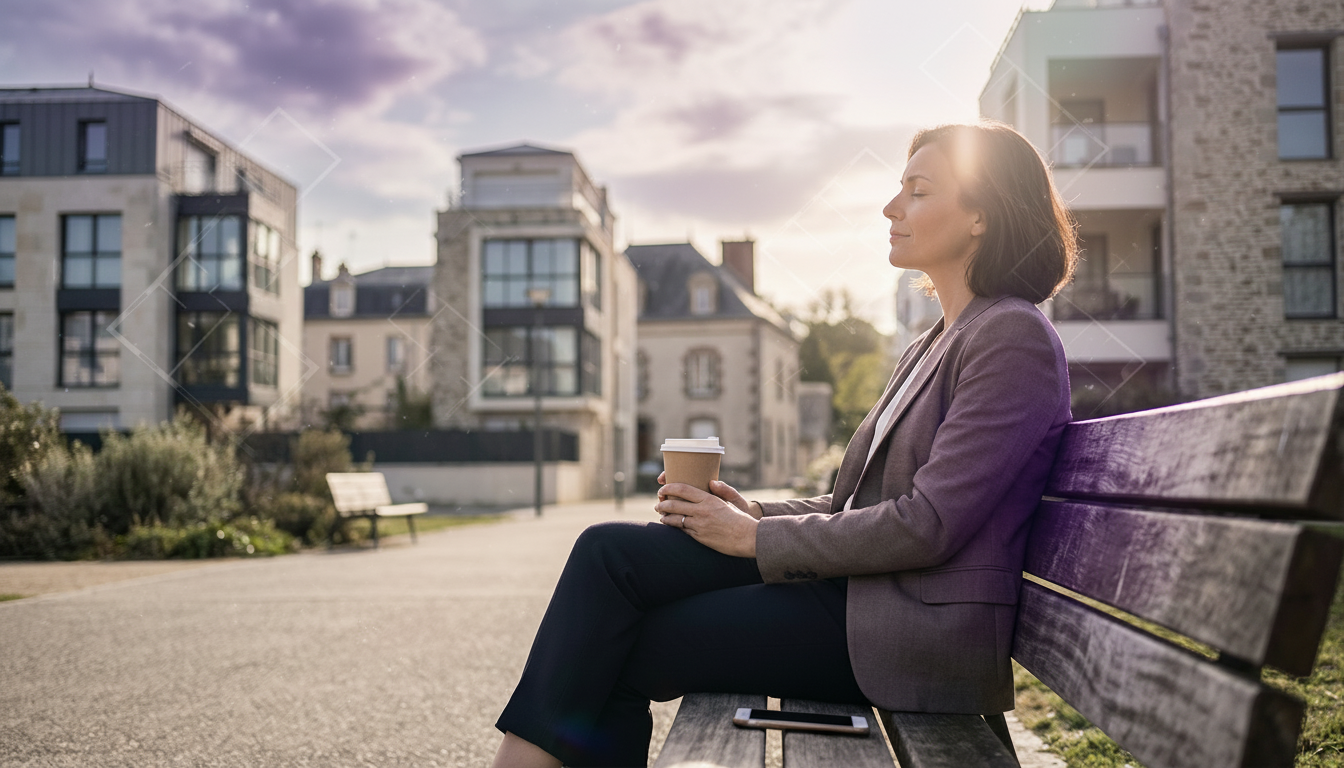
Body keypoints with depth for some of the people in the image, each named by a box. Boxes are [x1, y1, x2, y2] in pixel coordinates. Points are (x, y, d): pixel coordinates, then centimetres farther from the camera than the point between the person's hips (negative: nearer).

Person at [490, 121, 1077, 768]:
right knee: (610, 551, -8)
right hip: (862, 584, 8)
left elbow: (928, 525, -18)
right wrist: (758, 514, 1)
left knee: (620, 650, -13)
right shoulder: (934, 346, 20)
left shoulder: (1015, 337, -10)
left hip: (919, 629, -8)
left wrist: (758, 538, -12)